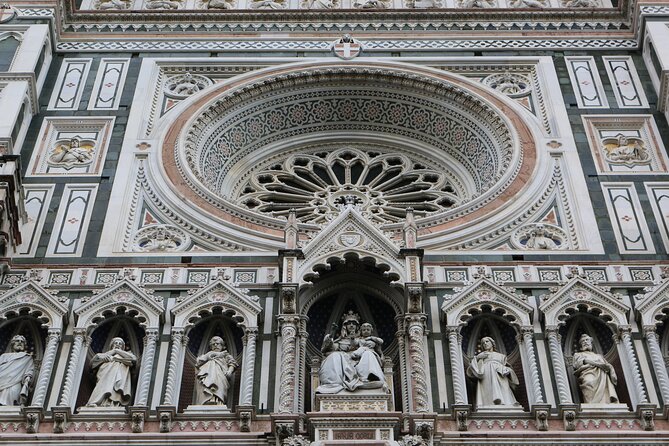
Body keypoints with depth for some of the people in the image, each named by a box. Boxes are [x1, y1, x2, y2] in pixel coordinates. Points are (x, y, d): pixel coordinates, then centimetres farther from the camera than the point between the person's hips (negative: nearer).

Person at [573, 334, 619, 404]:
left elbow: (609, 366, 26)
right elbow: (578, 363, 9)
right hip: (589, 372, -3)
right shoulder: (578, 354, 32)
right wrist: (596, 363, -4)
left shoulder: (599, 355, 41)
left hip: (603, 375, 4)